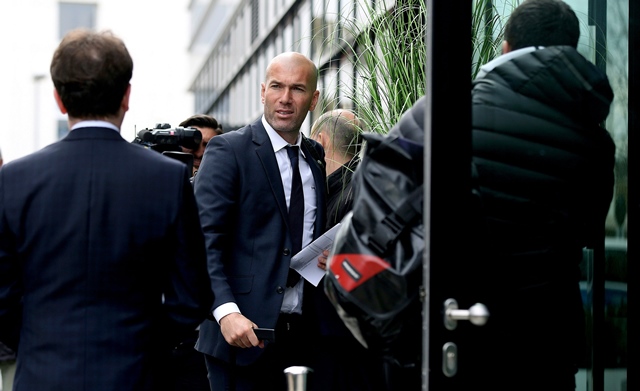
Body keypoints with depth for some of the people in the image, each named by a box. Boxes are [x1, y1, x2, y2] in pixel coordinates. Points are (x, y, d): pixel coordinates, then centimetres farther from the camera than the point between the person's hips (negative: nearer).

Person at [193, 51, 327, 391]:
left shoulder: (317, 157, 13)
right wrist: (226, 311, -23)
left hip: (301, 333, 5)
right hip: (244, 328, -5)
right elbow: (204, 242, -12)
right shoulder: (227, 150, -5)